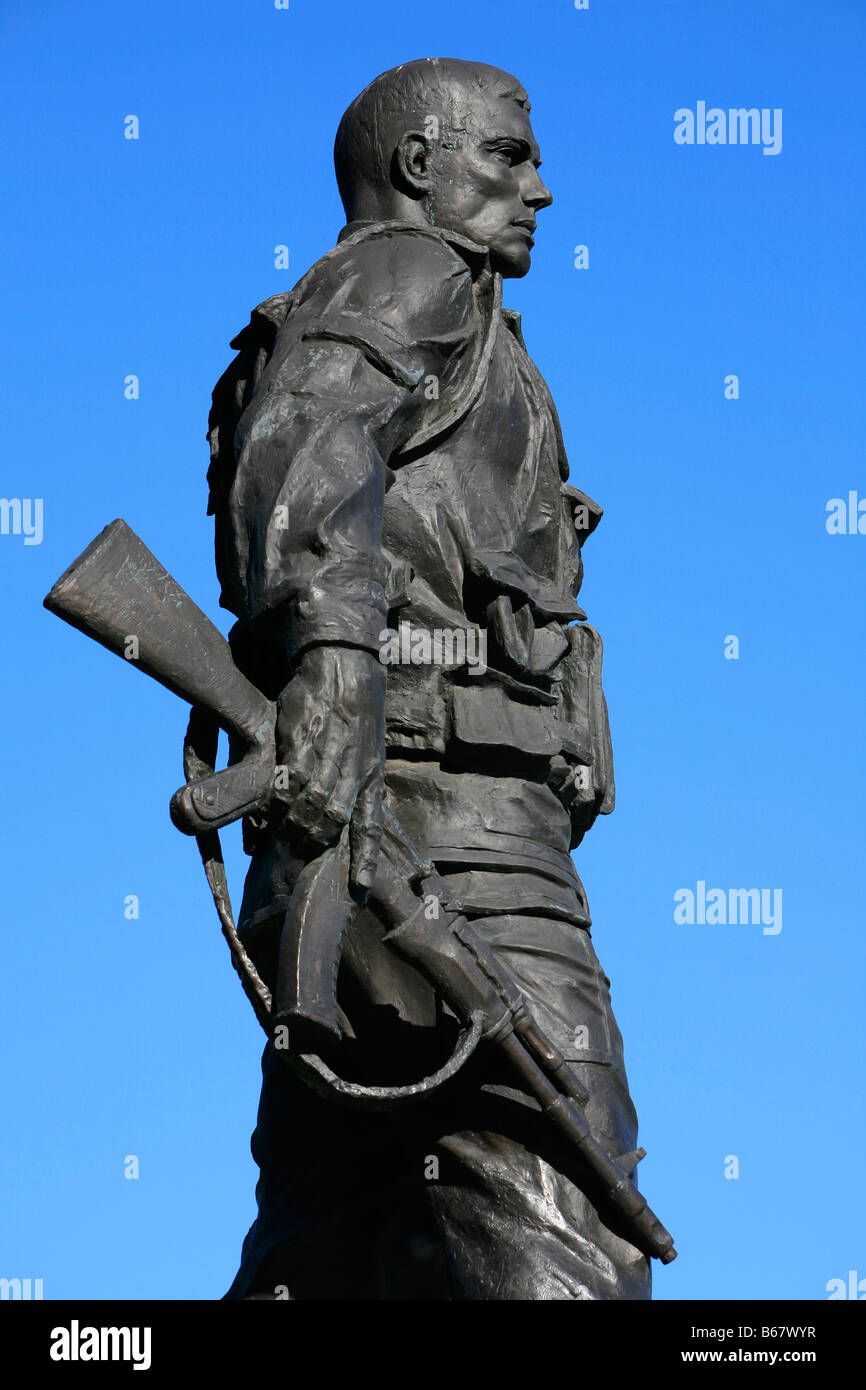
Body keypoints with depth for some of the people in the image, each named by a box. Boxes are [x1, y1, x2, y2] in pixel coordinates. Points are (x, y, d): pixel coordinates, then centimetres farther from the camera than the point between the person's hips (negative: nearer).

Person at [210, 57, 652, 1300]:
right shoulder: (408, 274, 6)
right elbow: (308, 443, -17)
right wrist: (333, 641, -34)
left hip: (351, 840, 10)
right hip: (441, 818, -10)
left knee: (330, 1256, 7)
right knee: (557, 1250, -19)